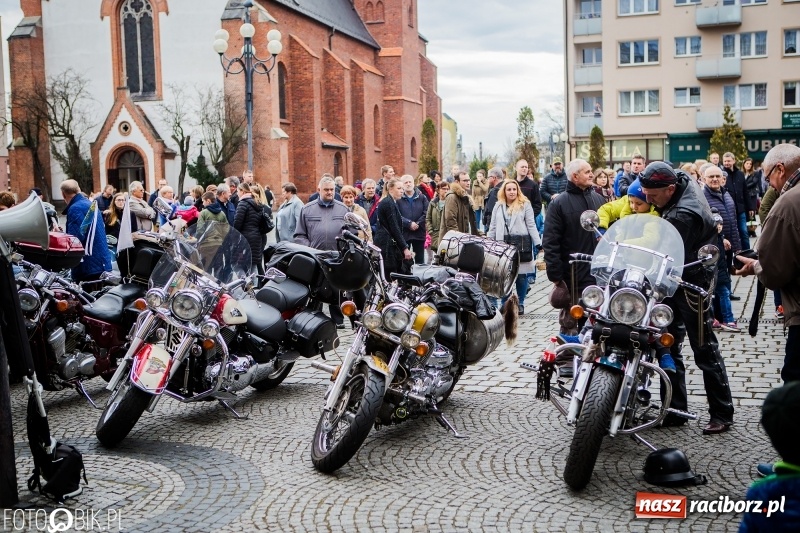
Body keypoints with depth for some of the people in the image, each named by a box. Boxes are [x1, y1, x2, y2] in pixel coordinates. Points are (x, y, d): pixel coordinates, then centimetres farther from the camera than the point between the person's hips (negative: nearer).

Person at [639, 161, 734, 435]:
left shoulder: (683, 216, -28)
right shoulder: (682, 182, 2)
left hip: (691, 282, -10)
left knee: (705, 351, 2)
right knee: (668, 346, 12)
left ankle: (722, 414, 15)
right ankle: (675, 410, 21)